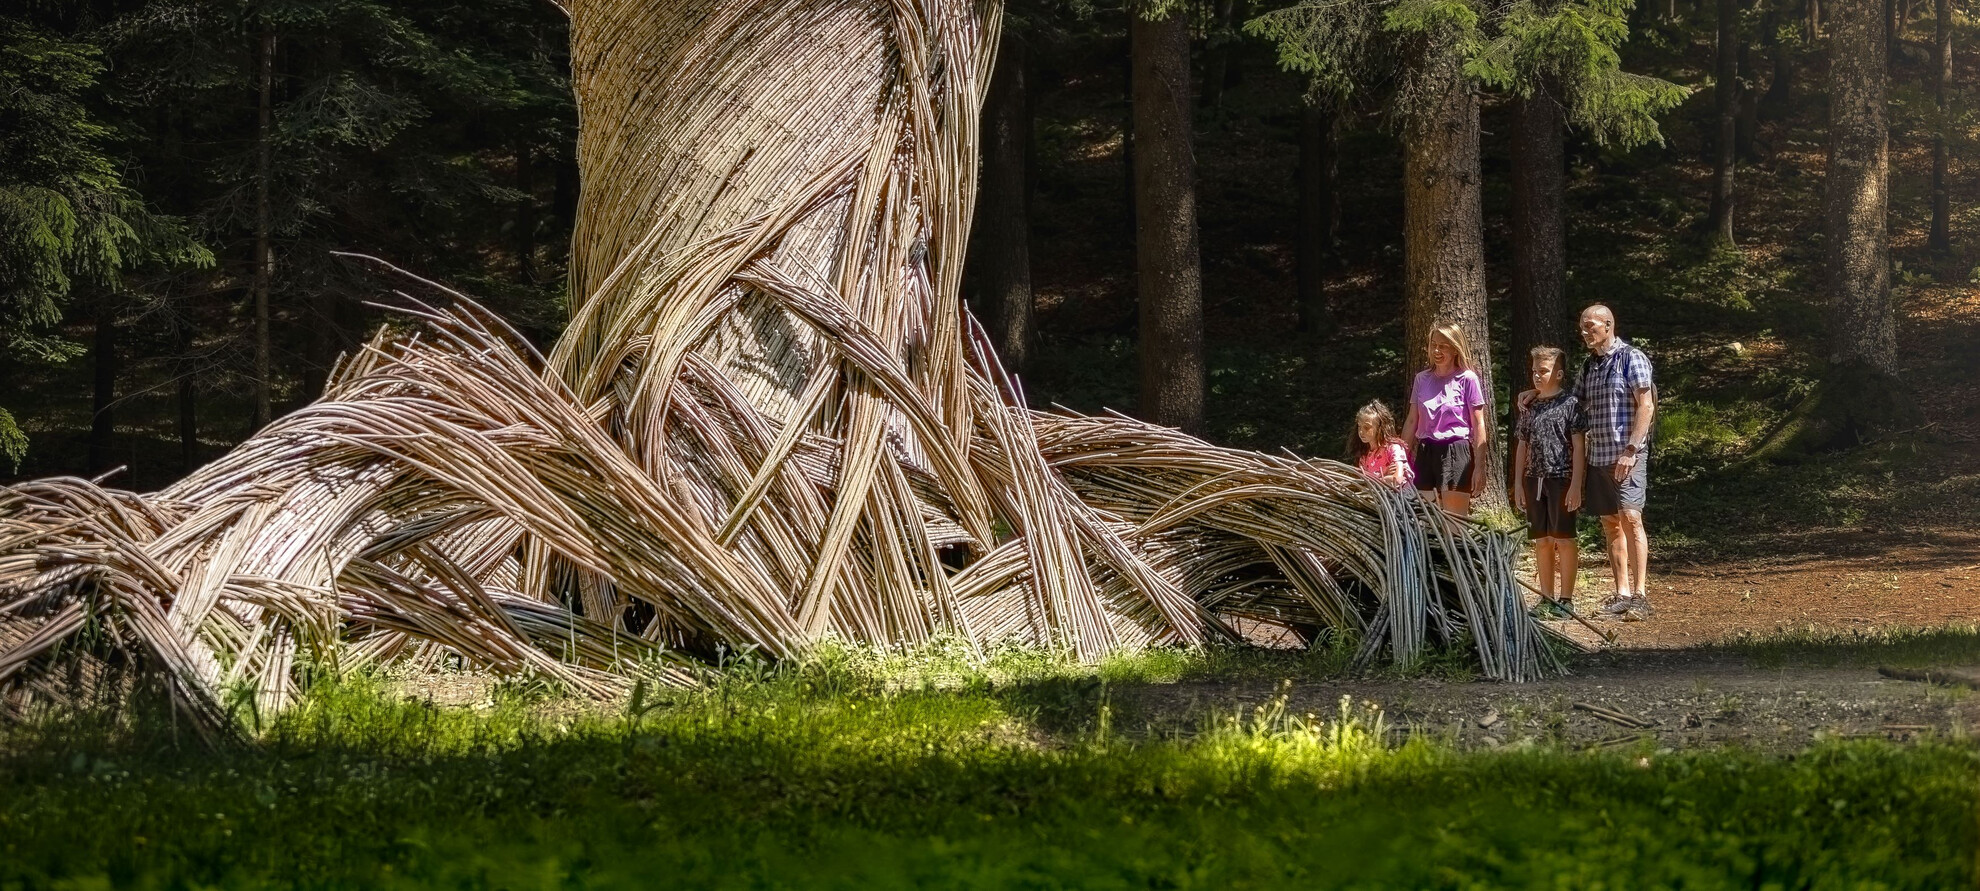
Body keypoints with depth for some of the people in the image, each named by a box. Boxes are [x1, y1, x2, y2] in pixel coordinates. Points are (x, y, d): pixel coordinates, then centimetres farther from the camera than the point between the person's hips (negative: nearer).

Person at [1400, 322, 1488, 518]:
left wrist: (1480, 465, -8)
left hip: (1456, 453, -5)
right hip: (1425, 453, 5)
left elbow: (1478, 424, -3)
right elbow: (1412, 422, 16)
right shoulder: (1422, 379, 12)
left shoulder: (1467, 379, -2)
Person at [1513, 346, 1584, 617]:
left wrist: (1576, 484, -12)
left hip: (1561, 478, -5)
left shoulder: (1570, 403, -3)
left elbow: (1578, 446, -6)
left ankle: (1565, 599, 1)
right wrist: (1518, 482, 10)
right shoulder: (1529, 407, 12)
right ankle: (1546, 598, 14)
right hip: (1535, 480, 5)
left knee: (1563, 539, -3)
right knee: (1542, 541, 8)